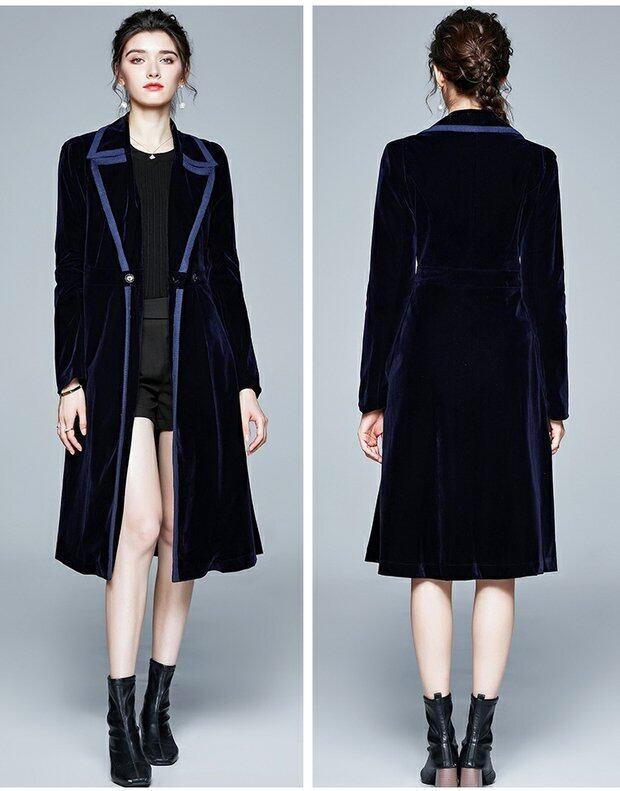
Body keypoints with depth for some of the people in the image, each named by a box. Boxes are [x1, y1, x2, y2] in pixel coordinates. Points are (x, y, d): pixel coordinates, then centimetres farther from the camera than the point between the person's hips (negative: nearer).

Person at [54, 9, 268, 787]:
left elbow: (227, 276, 11)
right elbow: (69, 276, 2)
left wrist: (246, 382, 6)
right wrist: (70, 380, -6)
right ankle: (121, 719, -6)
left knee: (183, 529, 5)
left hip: (194, 358, 3)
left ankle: (159, 703, 18)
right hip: (117, 356, -3)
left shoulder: (207, 164, 10)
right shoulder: (84, 157, 4)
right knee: (138, 524, -14)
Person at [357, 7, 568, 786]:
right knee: (498, 564, 6)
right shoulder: (534, 162, -1)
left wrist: (375, 396, 3)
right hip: (506, 362, 0)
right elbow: (545, 285, -1)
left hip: (426, 356, 0)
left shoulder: (406, 157, -3)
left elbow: (387, 279, -3)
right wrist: (553, 400, 5)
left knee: (430, 563, 7)